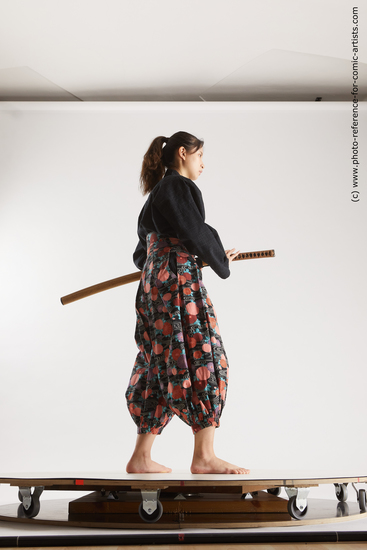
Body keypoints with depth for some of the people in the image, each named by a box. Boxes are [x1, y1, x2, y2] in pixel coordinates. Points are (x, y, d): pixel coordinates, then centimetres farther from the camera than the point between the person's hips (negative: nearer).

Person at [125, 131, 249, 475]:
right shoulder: (178, 186, -5)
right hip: (179, 281, -10)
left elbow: (144, 251, 26)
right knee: (201, 358, -10)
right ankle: (204, 456, -11)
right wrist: (222, 260, 3)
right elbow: (195, 234, -13)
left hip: (155, 282, 10)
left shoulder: (157, 192, 24)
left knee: (162, 368, 8)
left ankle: (140, 458, 11)